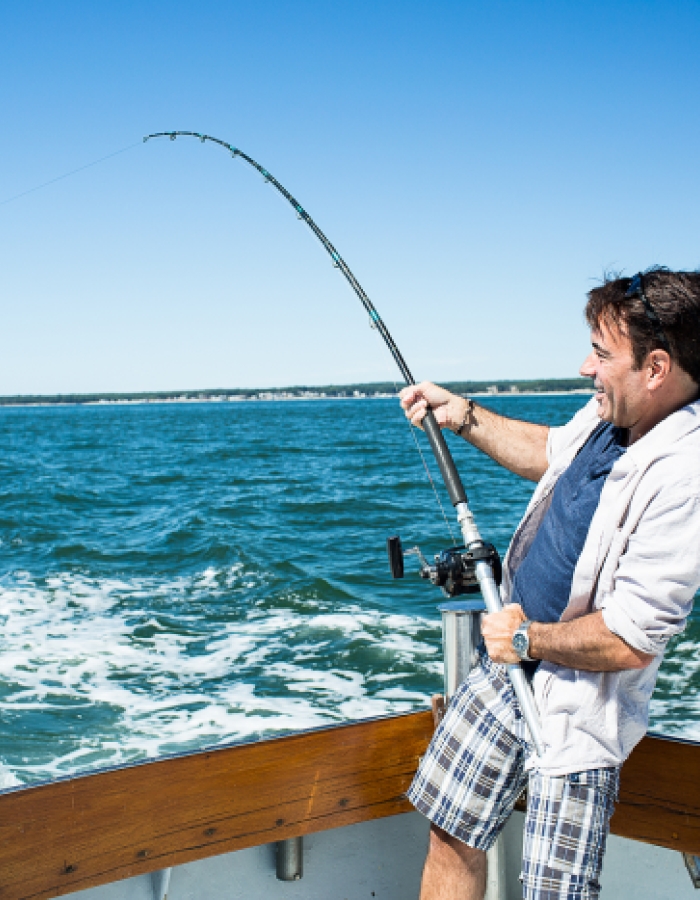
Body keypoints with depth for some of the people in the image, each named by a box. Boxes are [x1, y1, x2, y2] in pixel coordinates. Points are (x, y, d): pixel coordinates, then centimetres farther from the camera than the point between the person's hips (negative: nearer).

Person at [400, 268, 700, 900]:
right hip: (507, 665, 8)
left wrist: (527, 637, -14)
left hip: (576, 713, -8)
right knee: (452, 837, 15)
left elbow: (631, 640, -29)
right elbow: (551, 453, 23)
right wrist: (464, 416, 14)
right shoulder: (609, 416, -1)